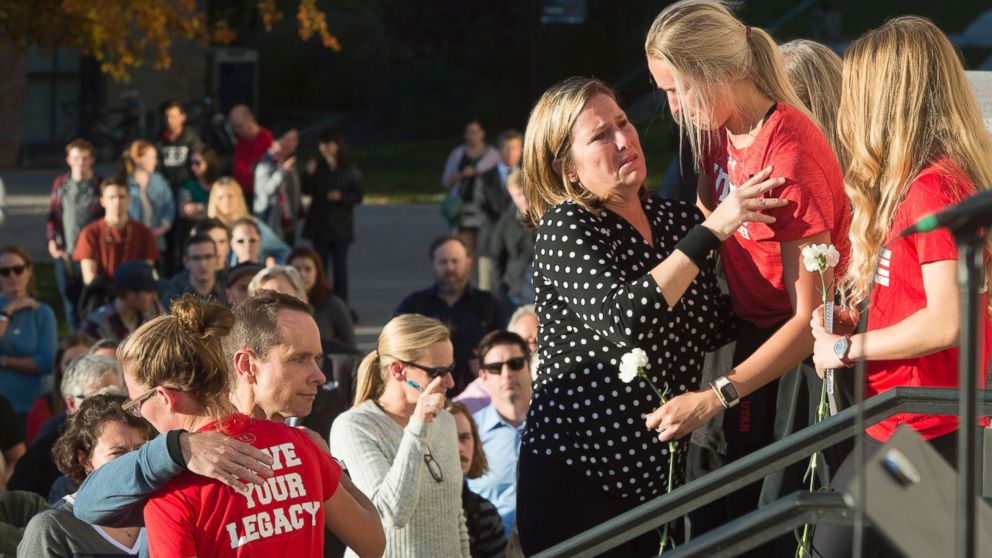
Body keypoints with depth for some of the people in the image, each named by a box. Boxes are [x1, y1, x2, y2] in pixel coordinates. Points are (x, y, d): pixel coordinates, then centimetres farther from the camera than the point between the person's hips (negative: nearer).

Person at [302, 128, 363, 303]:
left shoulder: (350, 170, -3)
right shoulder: (318, 167, 4)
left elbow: (357, 197, -3)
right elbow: (307, 191, 4)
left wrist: (341, 196, -20)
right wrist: (309, 175, -12)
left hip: (340, 226, -3)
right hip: (319, 224, 3)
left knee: (339, 266, -2)